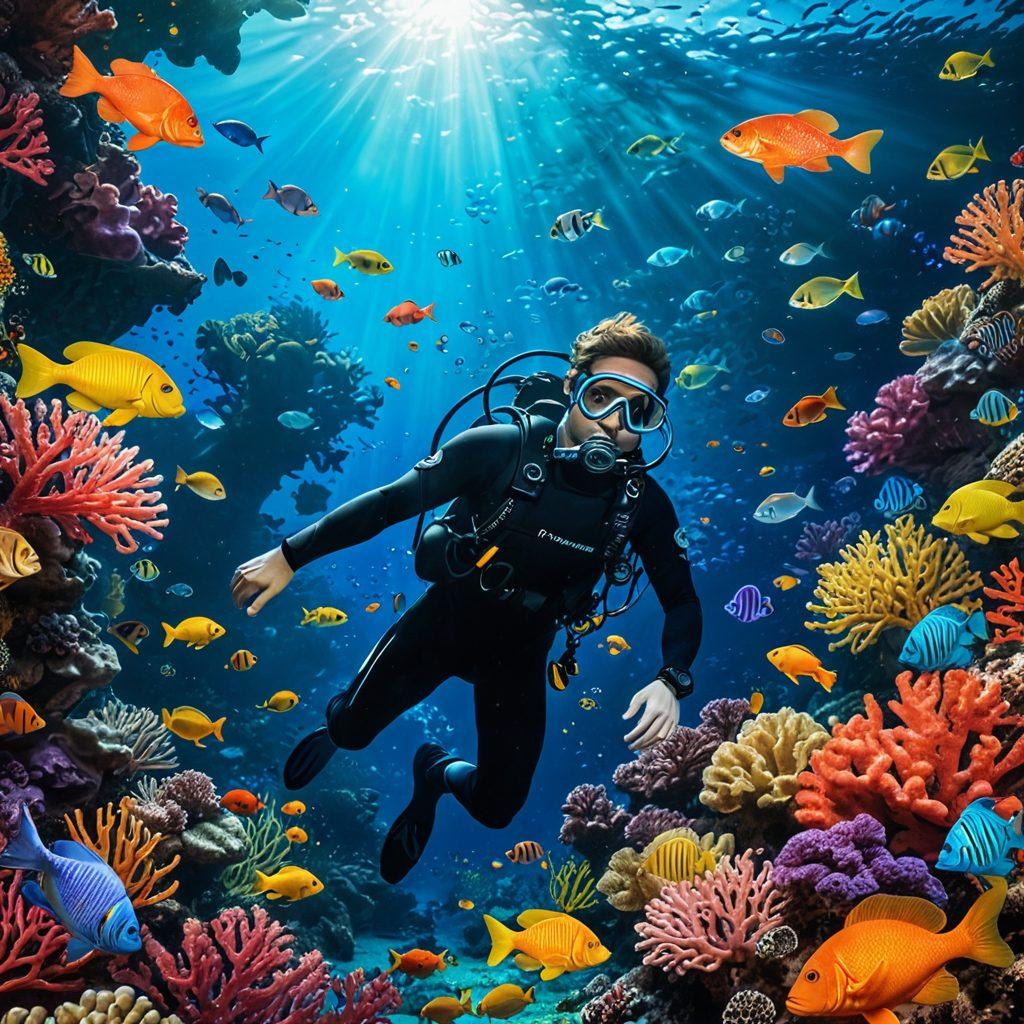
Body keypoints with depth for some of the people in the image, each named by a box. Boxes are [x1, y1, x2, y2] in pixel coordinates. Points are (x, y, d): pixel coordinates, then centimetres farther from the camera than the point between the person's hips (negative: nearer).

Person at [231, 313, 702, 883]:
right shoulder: (502, 448, -27)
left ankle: (438, 773, 43)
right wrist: (289, 556, -17)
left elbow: (683, 603, -9)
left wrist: (671, 682, -29)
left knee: (496, 808, 6)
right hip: (444, 619, -1)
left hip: (520, 652, 2)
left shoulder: (643, 503, -20)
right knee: (352, 729, 12)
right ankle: (335, 726, 53)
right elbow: (393, 501, -19)